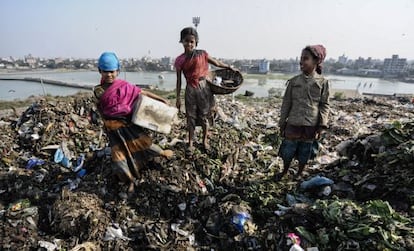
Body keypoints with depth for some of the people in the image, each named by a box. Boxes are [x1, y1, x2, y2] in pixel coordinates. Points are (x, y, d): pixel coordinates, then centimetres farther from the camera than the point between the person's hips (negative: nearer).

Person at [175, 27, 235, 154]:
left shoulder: (202, 54, -2)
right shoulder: (180, 60, 0)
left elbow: (216, 63, 12)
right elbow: (179, 80, 3)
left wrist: (229, 67, 12)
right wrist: (178, 97, 2)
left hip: (203, 87, 0)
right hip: (190, 90, 0)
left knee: (205, 115, 8)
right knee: (191, 117, 6)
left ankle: (205, 140, 25)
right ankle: (190, 143, 17)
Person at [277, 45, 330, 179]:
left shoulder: (322, 82, -2)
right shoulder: (294, 81, 1)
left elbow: (325, 105, 0)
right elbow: (286, 103, 4)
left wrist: (322, 125, -7)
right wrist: (282, 124, 4)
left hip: (311, 125, -1)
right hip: (293, 123, 1)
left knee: (305, 153, 11)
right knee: (288, 150, 8)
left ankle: (299, 174, 34)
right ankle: (285, 171, 33)